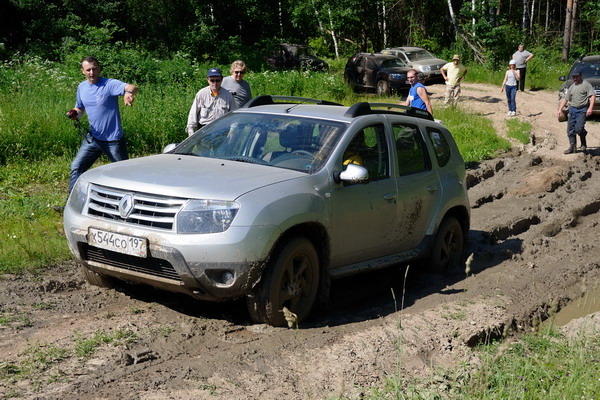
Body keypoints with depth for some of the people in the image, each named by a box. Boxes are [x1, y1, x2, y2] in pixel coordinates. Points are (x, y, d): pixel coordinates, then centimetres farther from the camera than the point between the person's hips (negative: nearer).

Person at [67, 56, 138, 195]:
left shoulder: (110, 84, -16)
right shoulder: (82, 87, 6)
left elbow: (132, 88, -33)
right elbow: (80, 109, 19)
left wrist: (129, 92, -59)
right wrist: (74, 114, -6)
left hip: (113, 140, -5)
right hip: (93, 138, 6)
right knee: (76, 168, 0)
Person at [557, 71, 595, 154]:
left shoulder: (586, 84, -2)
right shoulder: (572, 87, 18)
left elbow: (592, 96, -11)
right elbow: (565, 99, 20)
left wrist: (590, 108, -22)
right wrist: (560, 109, 11)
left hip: (582, 110, -7)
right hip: (572, 109, 7)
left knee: (579, 129, -17)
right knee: (570, 130, 3)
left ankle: (584, 144, 6)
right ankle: (572, 147, 12)